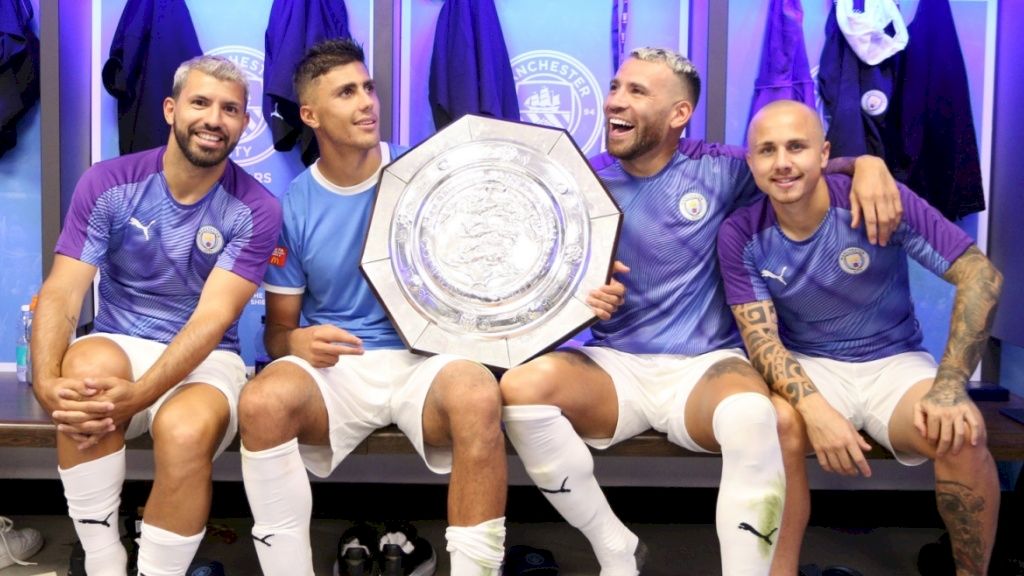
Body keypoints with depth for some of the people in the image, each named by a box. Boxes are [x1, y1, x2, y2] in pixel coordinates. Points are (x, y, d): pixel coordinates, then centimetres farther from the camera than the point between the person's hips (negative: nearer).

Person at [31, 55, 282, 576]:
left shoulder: (255, 210, -9)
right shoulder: (108, 184, -4)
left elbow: (214, 317, -18)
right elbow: (61, 293, -10)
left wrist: (139, 394, -33)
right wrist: (47, 381, -30)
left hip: (205, 360, -1)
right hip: (118, 347, 2)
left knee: (185, 432, -34)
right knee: (89, 366, -33)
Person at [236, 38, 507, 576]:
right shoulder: (293, 206, 4)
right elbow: (277, 328, 9)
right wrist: (297, 342, -16)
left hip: (425, 356, -1)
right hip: (333, 366, 1)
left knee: (478, 398, -35)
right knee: (261, 403, -31)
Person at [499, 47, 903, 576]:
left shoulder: (717, 170, 1)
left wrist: (868, 166, -15)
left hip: (704, 367, -2)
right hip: (613, 367, 3)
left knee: (751, 414, -38)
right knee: (521, 385, -28)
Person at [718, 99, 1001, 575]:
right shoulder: (740, 236, -9)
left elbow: (981, 275, -14)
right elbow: (761, 339, -11)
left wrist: (950, 385, -25)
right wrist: (814, 408, -31)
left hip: (894, 362, 0)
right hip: (807, 368, 0)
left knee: (961, 436, -28)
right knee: (778, 425, -32)